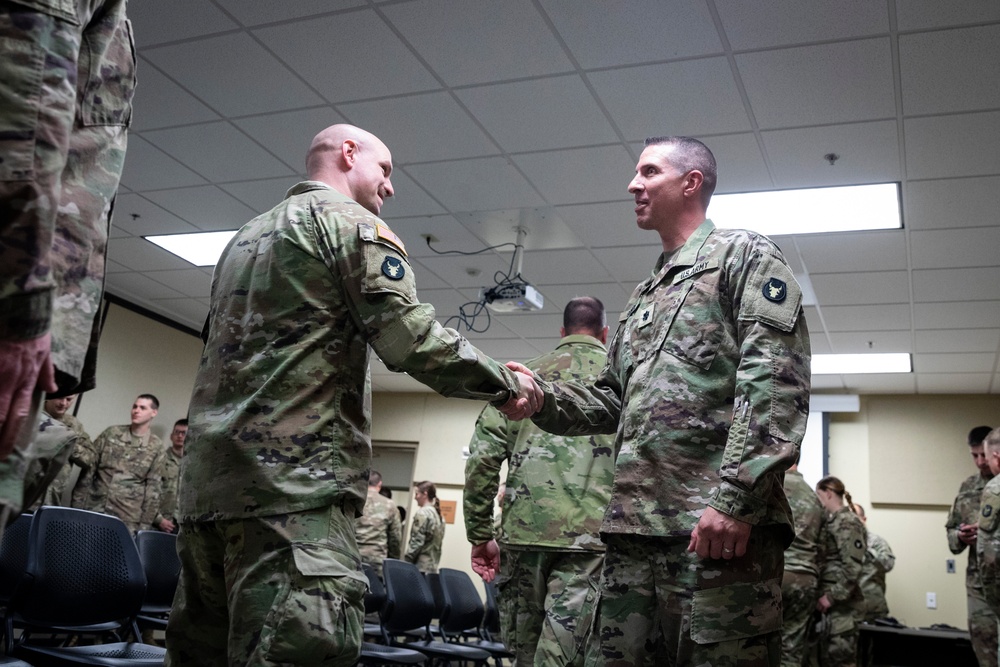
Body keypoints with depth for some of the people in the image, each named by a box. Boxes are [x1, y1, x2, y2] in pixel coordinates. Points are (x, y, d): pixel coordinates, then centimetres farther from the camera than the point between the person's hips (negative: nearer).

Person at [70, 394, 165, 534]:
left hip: (128, 517, -2)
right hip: (94, 509, 2)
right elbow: (89, 469, 7)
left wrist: (145, 523, -5)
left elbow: (153, 488, 0)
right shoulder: (111, 433, 7)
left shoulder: (156, 447, 1)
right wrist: (77, 505, 2)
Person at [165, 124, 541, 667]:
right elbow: (414, 340, -11)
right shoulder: (349, 220, 0)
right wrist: (507, 385, 3)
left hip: (205, 483, 9)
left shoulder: (246, 235, 26)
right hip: (295, 482, -9)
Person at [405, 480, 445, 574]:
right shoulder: (439, 515, 14)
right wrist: (434, 561, 19)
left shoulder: (422, 513, -10)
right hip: (433, 566, 8)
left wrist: (406, 561, -8)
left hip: (420, 566, -8)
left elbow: (417, 541, -15)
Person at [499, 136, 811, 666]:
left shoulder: (744, 256, 4)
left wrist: (736, 497, -20)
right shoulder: (643, 298, 27)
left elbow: (775, 381, -10)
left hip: (721, 528, -7)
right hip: (635, 527, 8)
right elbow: (610, 400, 25)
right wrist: (543, 397, 5)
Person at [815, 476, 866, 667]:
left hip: (841, 601, -9)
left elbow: (853, 566, -18)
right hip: (830, 600, 9)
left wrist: (832, 597, -18)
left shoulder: (848, 522, -11)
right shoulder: (831, 521, 15)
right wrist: (825, 595, 10)